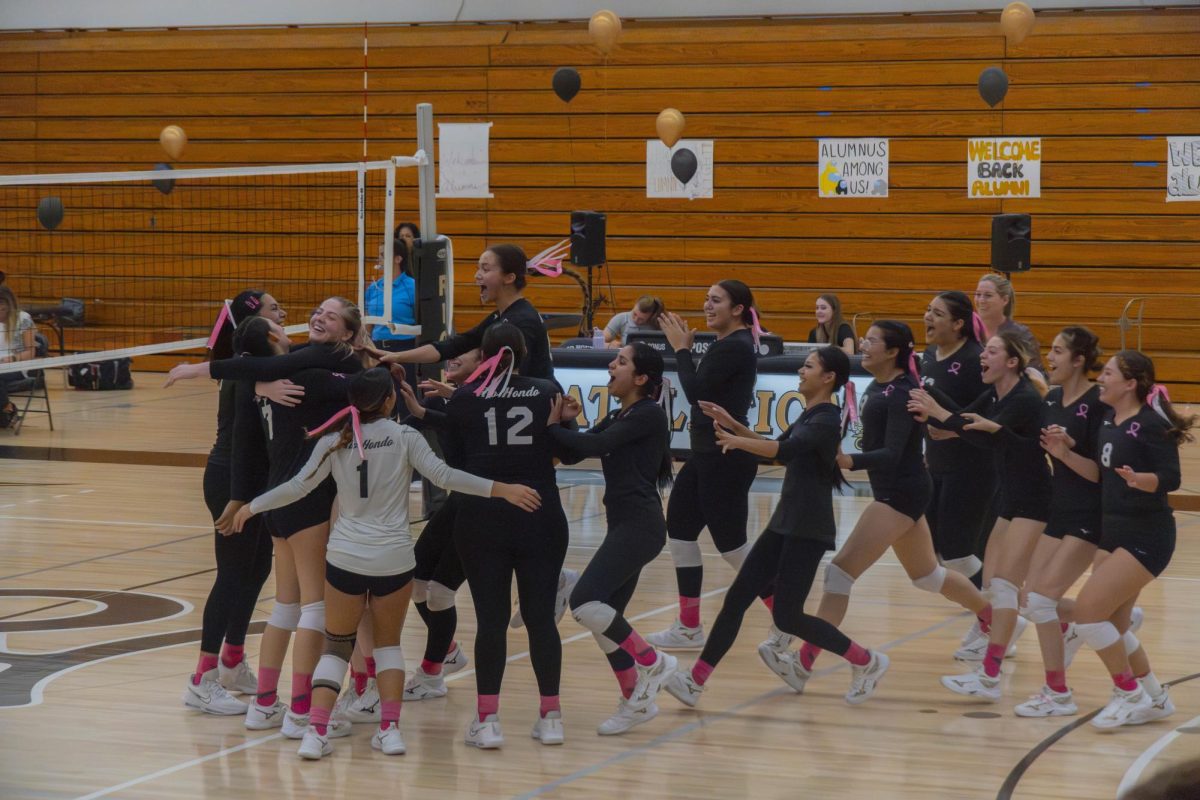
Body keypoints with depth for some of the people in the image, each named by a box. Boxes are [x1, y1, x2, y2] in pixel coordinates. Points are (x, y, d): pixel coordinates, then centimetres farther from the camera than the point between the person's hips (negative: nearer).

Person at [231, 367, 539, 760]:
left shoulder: (333, 442, 1)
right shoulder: (403, 436, -4)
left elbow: (298, 487, 0)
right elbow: (443, 475, -11)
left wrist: (251, 507, 14)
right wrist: (502, 489, -9)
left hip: (345, 556, 1)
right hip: (393, 558, -1)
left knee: (335, 647, 11)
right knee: (388, 643, 18)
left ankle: (316, 731, -6)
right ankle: (390, 728, 5)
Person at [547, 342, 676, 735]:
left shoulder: (648, 414, -7)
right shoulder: (618, 419, 19)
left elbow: (595, 445, -17)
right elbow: (572, 453, 15)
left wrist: (552, 426, -8)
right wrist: (563, 424, -2)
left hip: (639, 526, -9)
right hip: (623, 526, 9)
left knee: (585, 602, -20)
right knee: (604, 617, 8)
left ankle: (651, 661, -6)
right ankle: (636, 701, 18)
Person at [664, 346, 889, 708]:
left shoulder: (826, 420, -15)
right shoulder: (809, 416, 14)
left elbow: (787, 450, -30)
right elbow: (780, 448, 29)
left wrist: (737, 441, -35)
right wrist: (734, 425, 19)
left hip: (808, 530, -9)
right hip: (785, 524, 9)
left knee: (787, 616, -8)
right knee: (737, 598, 2)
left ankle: (866, 662, 7)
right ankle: (696, 680, 2)